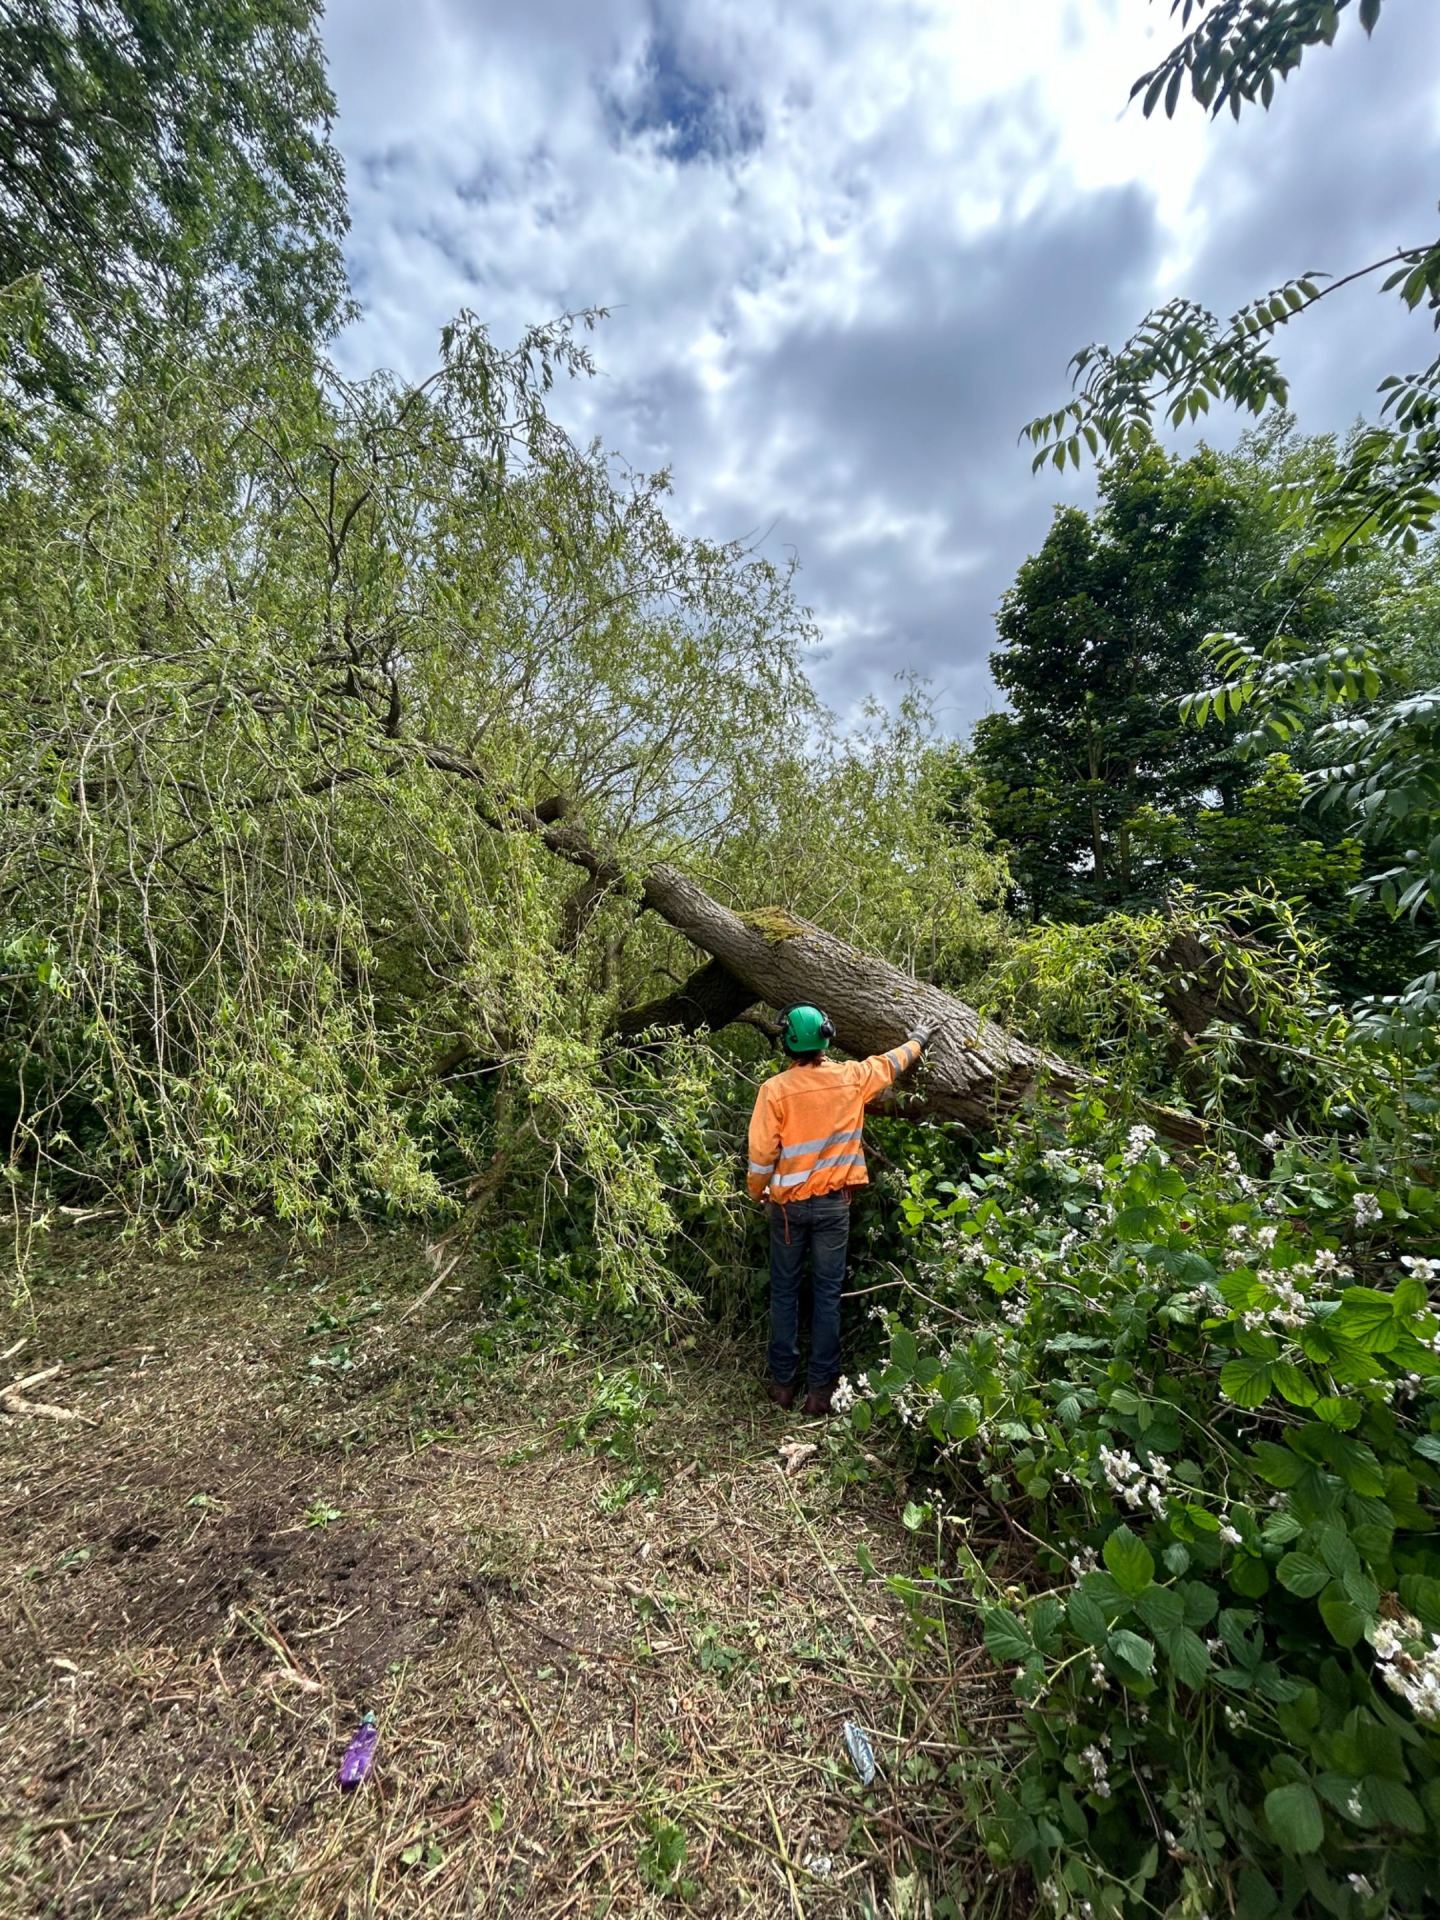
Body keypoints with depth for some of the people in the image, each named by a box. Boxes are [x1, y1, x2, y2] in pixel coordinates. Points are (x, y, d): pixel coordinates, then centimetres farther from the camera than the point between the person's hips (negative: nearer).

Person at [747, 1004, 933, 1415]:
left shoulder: (775, 1088, -15)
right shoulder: (851, 1078, -7)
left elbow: (762, 1152, -13)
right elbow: (890, 1064, 12)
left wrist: (757, 1192, 6)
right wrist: (919, 1040, 31)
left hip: (789, 1204, -1)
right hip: (833, 1202, 1)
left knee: (784, 1292, 13)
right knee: (827, 1294, 10)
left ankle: (783, 1381, 23)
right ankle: (820, 1388, 18)